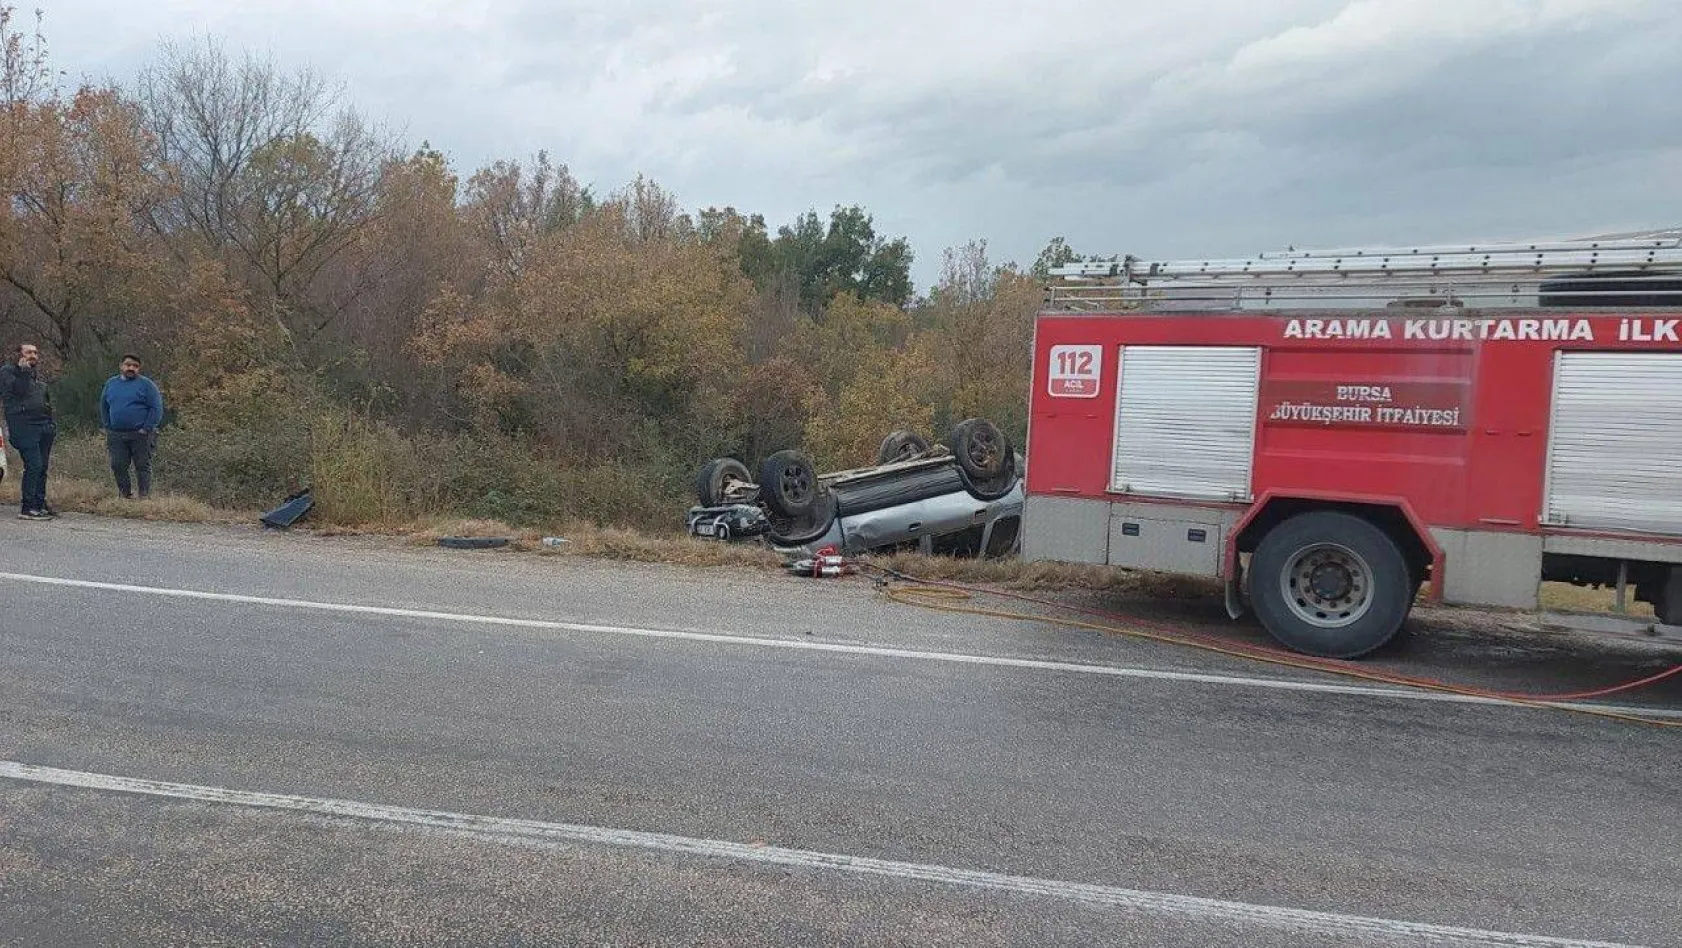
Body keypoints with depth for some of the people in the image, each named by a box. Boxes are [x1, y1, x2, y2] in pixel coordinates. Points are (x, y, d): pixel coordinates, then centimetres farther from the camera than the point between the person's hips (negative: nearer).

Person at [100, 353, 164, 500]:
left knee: (142, 466, -1)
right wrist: (107, 427, 10)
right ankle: (125, 495, 14)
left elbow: (156, 408, -7)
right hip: (116, 436, 4)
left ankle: (145, 497, 4)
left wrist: (146, 429, -13)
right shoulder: (111, 383, 13)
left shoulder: (146, 384, -1)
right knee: (118, 466, 4)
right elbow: (104, 407, 21)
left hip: (140, 435, -4)